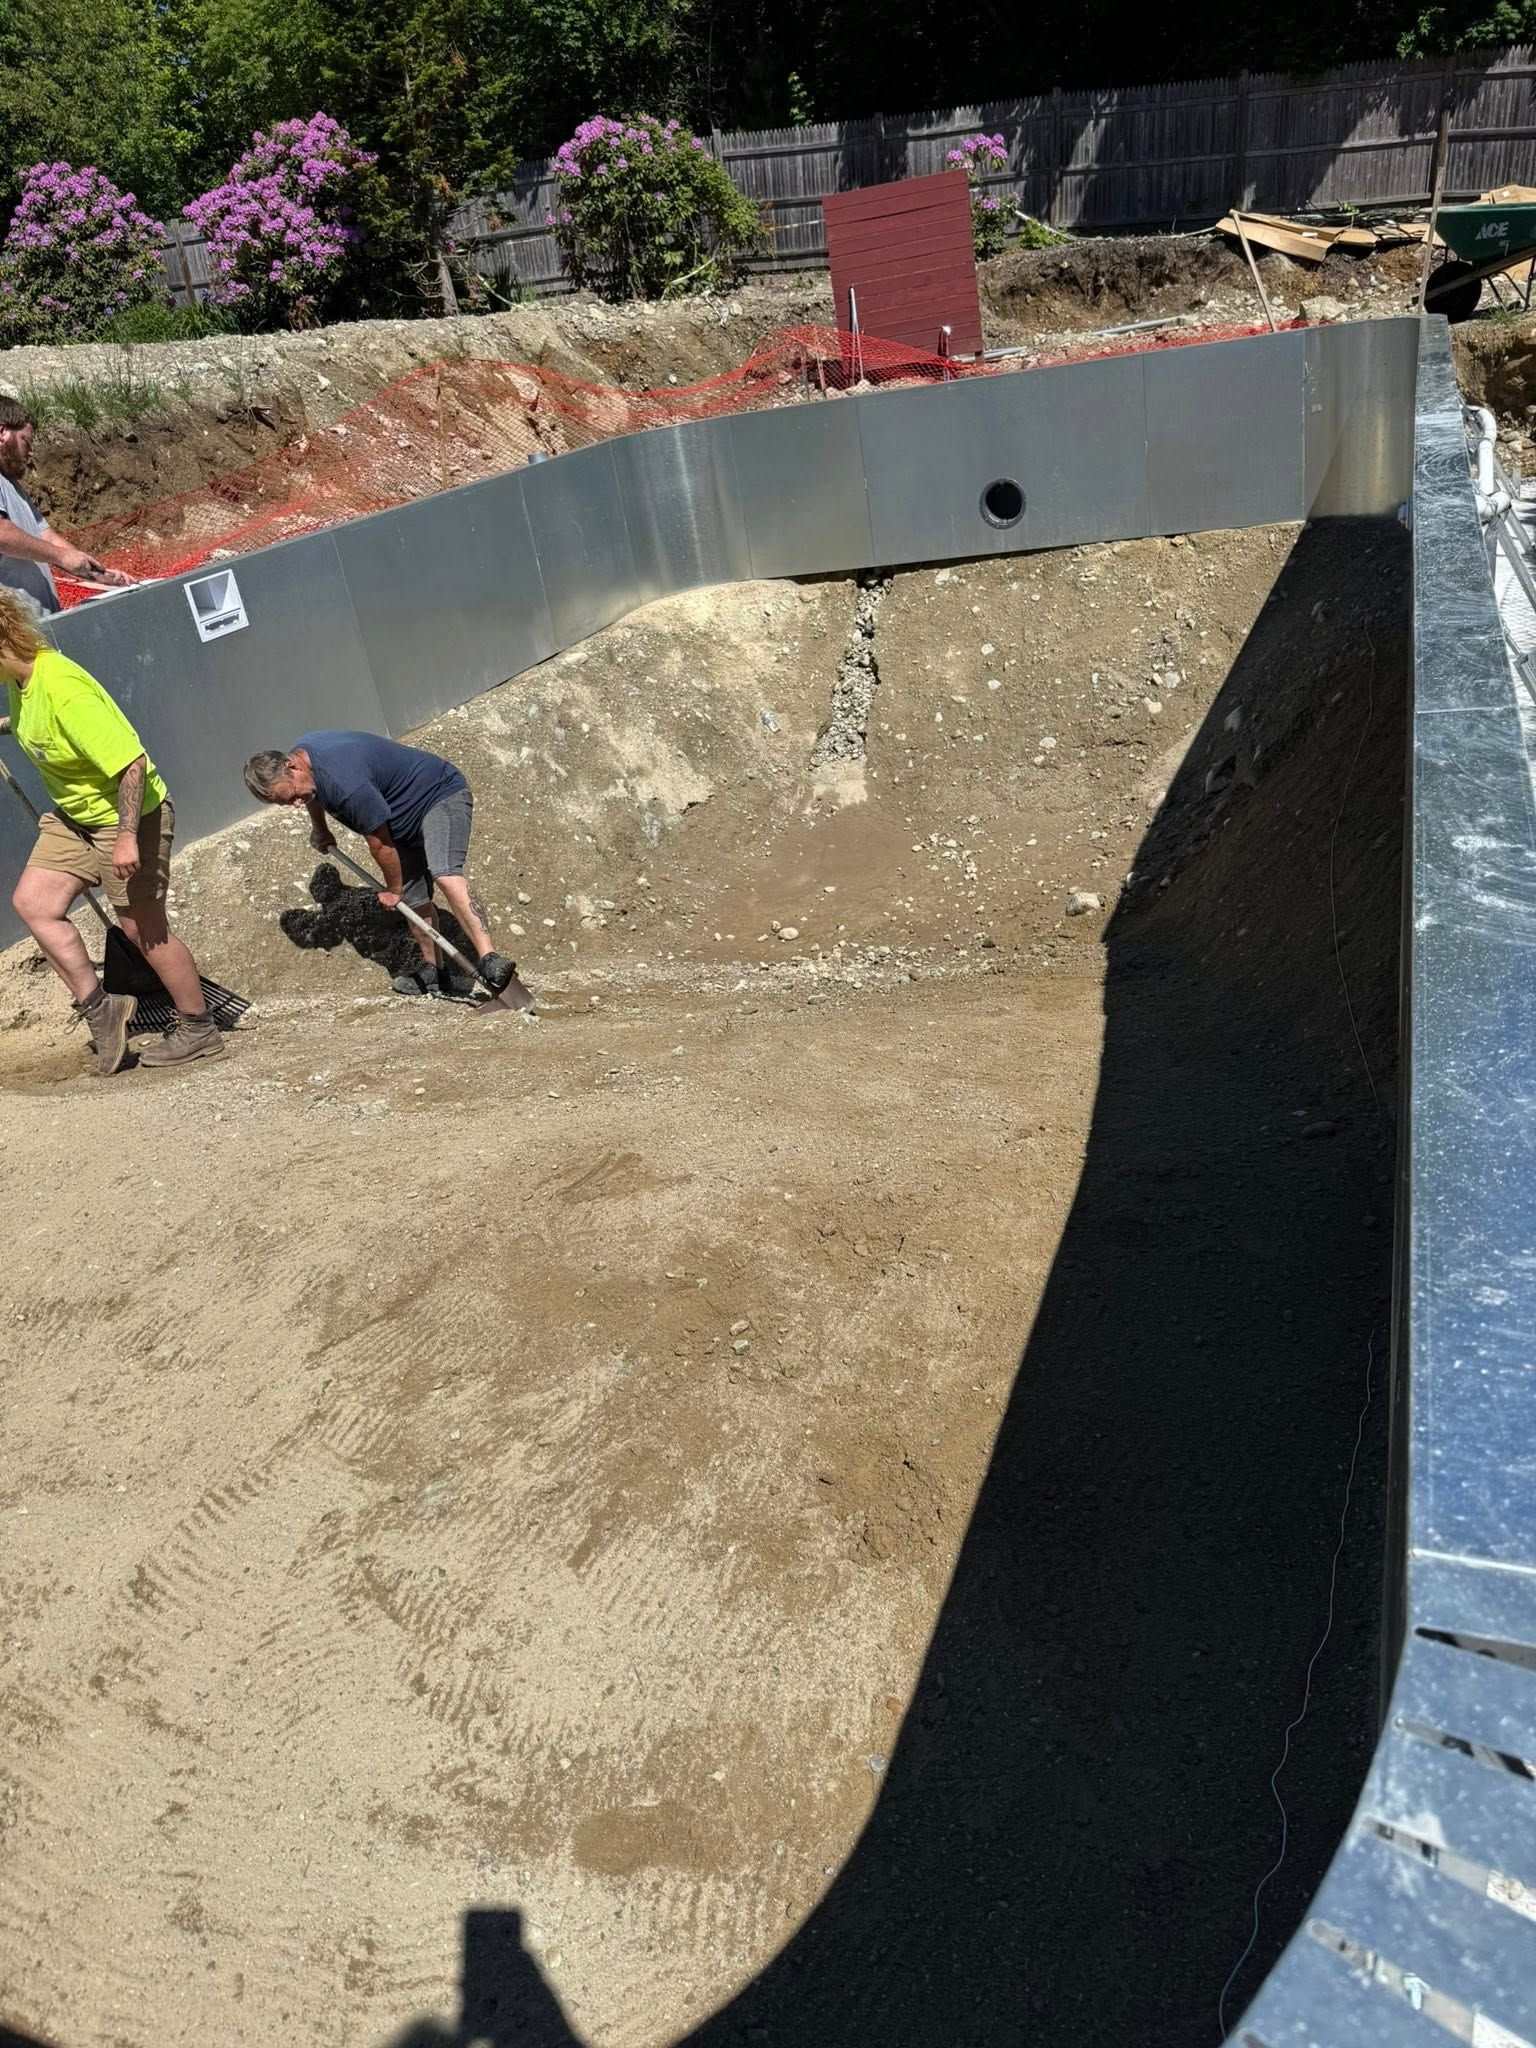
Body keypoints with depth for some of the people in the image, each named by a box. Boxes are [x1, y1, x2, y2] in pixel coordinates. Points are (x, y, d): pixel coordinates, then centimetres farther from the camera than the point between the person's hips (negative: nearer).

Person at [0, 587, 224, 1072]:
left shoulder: (62, 690, -30)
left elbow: (131, 761, -32)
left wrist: (127, 836, -32)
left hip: (126, 816, -9)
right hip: (74, 816, 9)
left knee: (142, 927, 1)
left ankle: (199, 1031, 17)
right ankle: (98, 1007, 11)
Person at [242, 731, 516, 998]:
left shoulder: (345, 782, -35)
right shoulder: (298, 752, -5)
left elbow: (379, 843, -23)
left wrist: (393, 890, -8)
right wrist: (319, 830, 34)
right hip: (407, 819, 10)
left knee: (445, 876, -32)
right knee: (414, 900, 9)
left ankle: (489, 960, -42)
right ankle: (431, 972, 19)